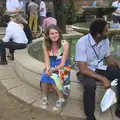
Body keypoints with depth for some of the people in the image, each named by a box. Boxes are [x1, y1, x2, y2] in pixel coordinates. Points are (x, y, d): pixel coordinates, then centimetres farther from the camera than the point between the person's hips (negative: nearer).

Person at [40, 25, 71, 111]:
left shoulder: (64, 44, -15)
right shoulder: (46, 45, -4)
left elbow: (62, 63, -16)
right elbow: (47, 61, -8)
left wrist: (52, 70, -31)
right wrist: (48, 69, -29)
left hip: (63, 68, -3)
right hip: (51, 67, 3)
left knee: (52, 77, -31)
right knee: (44, 75, -28)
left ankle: (61, 99, -14)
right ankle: (44, 98, -10)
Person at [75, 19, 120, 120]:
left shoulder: (105, 40, -6)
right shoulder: (82, 43, -25)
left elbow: (108, 57, 11)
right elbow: (83, 68, -27)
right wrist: (103, 79, -32)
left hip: (100, 68, 6)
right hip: (86, 70, -5)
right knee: (90, 86, -38)